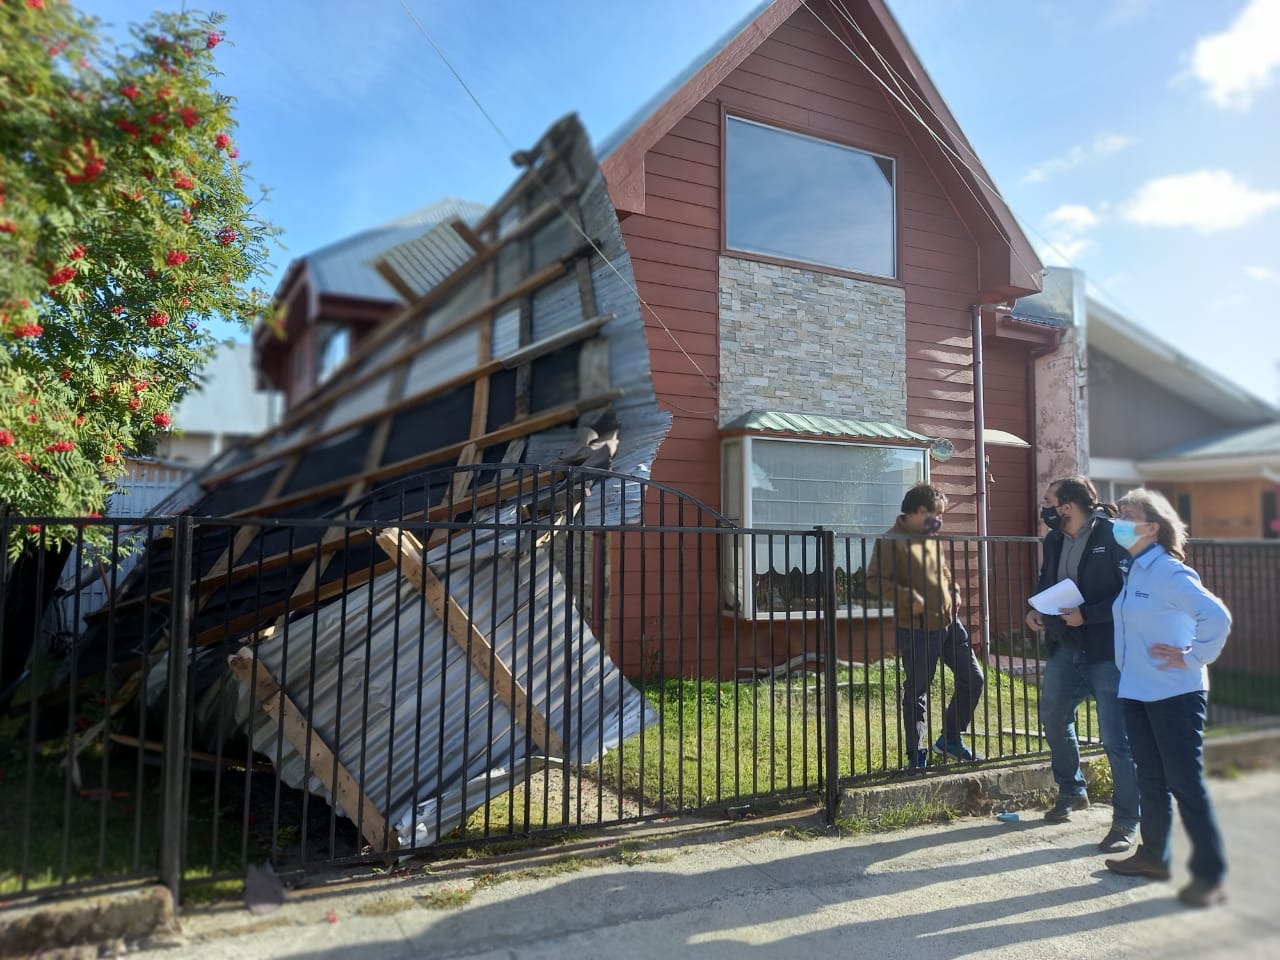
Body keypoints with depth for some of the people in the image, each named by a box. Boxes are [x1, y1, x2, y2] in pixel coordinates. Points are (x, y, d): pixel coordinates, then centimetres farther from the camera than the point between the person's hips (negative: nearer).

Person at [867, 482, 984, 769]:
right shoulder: (892, 541, -14)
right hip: (917, 630, -8)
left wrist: (954, 592, 10)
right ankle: (916, 757, 16)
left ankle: (950, 740, 29)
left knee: (973, 679, 12)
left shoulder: (932, 538, 12)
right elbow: (874, 581, -19)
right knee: (916, 693, 2)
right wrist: (909, 598, -25)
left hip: (949, 623, 8)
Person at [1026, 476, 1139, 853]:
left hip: (1107, 650, -8)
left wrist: (1086, 614, -22)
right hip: (1066, 648, 8)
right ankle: (1071, 791, 40)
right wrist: (1037, 608, 2)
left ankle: (1127, 820, 13)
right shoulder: (1054, 540, 6)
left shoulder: (1112, 536, -16)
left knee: (1116, 736, -2)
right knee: (1053, 718, 18)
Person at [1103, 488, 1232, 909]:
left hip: (1174, 693, -9)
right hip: (1137, 691, 9)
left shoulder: (1170, 573, -16)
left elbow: (1217, 617, -26)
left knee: (1185, 782, -2)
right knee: (1151, 779, 18)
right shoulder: (1133, 571, 10)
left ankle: (1209, 874, 10)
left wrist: (1192, 657, -17)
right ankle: (1153, 856, 30)